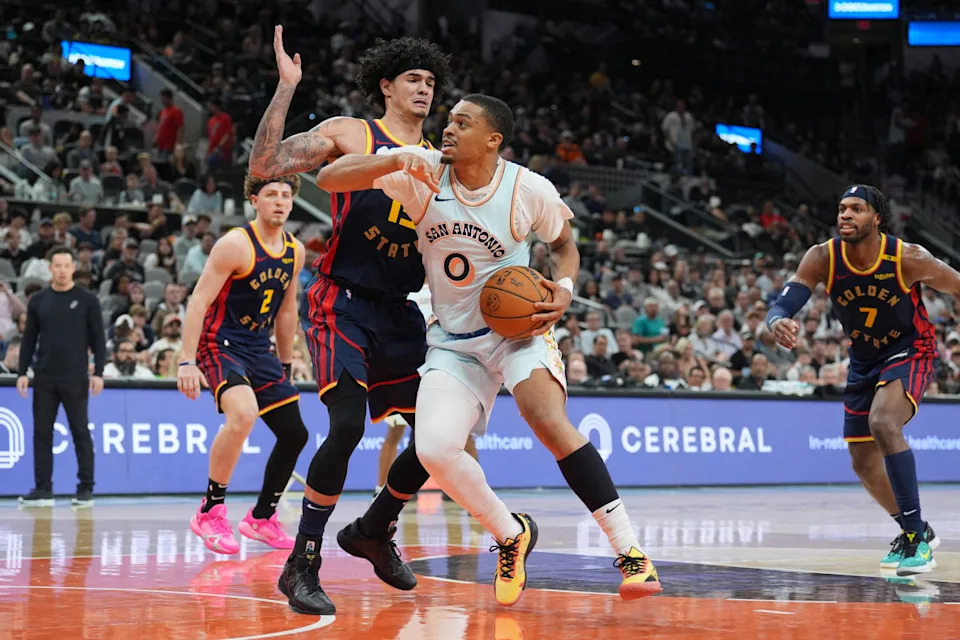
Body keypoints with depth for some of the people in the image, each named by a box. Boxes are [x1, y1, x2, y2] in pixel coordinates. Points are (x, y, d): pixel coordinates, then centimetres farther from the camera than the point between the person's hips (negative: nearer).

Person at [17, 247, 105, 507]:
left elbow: (98, 338, 0)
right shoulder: (38, 301, 8)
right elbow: (29, 339, 11)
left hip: (75, 378, -3)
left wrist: (99, 372, -8)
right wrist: (22, 372, 3)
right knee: (42, 433, 2)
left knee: (80, 433, 1)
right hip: (44, 378, 3)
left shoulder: (87, 300, 0)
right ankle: (43, 489, 6)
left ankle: (86, 489, 6)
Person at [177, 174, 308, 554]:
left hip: (259, 349, 8)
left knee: (295, 435, 7)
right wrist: (186, 362, -24)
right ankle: (210, 512, -18)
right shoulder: (236, 244, -16)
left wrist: (286, 364, 22)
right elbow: (198, 302, -18)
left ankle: (262, 518, 28)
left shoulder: (295, 251, 6)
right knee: (243, 414, -33)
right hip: (220, 344, -8)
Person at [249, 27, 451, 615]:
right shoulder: (349, 135, -2)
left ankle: (374, 531, 30)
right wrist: (287, 88, -18)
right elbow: (264, 166, -13)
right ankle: (302, 565, -13)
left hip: (400, 313, 7)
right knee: (348, 425, -24)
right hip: (343, 301, -6)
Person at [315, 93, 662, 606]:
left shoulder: (530, 190, -11)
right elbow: (328, 178, -16)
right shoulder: (423, 171, -10)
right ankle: (511, 535, 8)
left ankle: (630, 550, -22)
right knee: (433, 450, -19)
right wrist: (397, 160, -33)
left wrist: (565, 287, -12)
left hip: (517, 325, -2)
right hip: (453, 340, 2)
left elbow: (563, 243, 10)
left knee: (550, 423, -29)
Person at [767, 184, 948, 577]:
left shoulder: (908, 259, -26)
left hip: (910, 352, -5)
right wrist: (778, 323, -50)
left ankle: (916, 536, -23)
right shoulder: (823, 258, -19)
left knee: (883, 424, -32)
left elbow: (956, 287, -10)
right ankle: (916, 531, 37)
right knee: (863, 463, 12)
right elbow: (782, 305, -25)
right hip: (864, 360, 6)